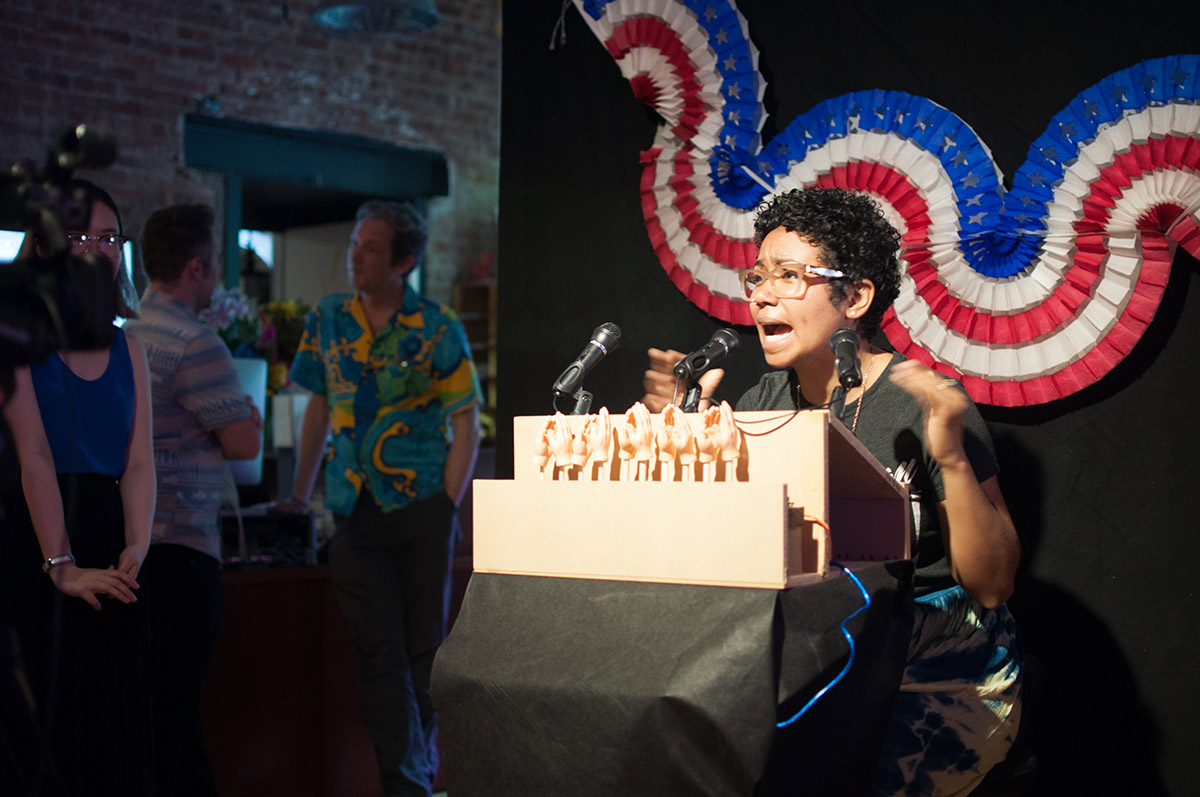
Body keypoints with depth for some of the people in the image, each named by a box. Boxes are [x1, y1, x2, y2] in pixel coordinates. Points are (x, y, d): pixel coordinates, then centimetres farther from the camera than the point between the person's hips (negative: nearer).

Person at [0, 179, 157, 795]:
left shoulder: (127, 348, 14)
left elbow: (138, 462, 7)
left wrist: (136, 546, -10)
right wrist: (61, 565, -17)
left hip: (110, 560, 5)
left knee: (120, 717, 5)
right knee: (65, 720, -6)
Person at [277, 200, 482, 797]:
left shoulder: (437, 329, -3)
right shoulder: (328, 319, 8)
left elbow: (466, 425, -2)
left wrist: (446, 508, -9)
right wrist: (299, 494, 17)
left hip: (423, 508, -2)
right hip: (356, 512, 3)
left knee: (424, 649, 5)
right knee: (379, 652, -2)